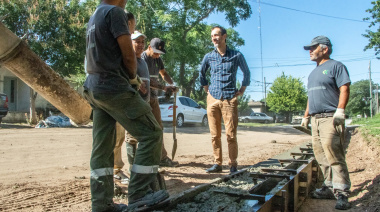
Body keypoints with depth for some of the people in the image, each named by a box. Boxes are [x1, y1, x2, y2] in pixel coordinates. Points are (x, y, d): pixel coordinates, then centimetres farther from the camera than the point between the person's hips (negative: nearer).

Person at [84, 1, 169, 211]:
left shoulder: (93, 17, 22)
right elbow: (128, 54, -12)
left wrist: (129, 77, 16)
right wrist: (133, 77, 7)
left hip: (95, 87, 10)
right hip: (113, 87, -10)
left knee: (102, 147, 7)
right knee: (151, 133, -5)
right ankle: (138, 194, -2)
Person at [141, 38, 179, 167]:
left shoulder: (157, 59, 13)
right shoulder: (141, 58, -12)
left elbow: (163, 73, 20)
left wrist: (172, 84, -1)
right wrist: (164, 88, -27)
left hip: (154, 97, 8)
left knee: (158, 127, 9)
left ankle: (162, 158, 16)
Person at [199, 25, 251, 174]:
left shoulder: (236, 55, 3)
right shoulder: (209, 57, 9)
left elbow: (246, 72, 15)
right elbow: (201, 73, 26)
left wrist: (242, 89, 9)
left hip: (230, 100, -2)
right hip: (213, 99, 3)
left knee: (231, 135, -4)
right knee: (215, 135, 5)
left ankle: (233, 165, 7)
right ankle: (217, 163, 14)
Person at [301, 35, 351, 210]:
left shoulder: (335, 66, 0)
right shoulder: (313, 73, 24)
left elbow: (344, 89, -10)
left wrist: (340, 111, -20)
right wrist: (306, 116, 22)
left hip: (330, 118, -8)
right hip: (316, 119, 8)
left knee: (334, 156, -11)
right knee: (321, 156, 9)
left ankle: (342, 192, -6)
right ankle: (330, 187, 17)